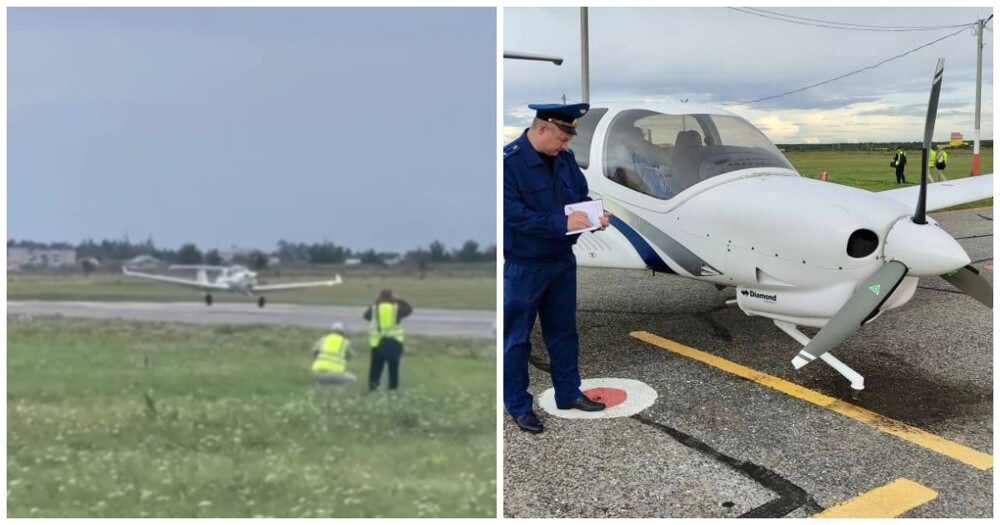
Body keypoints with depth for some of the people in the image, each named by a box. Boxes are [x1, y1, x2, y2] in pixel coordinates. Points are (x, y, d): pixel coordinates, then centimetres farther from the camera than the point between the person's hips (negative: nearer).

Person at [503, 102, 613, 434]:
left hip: (563, 260, 7)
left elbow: (581, 194, 12)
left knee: (563, 331, 18)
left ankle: (568, 393, 32)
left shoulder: (564, 158, 1)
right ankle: (518, 406, 16)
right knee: (517, 337, 5)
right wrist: (562, 222, -28)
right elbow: (513, 214, -25)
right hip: (524, 266, -7)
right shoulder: (509, 161, -20)